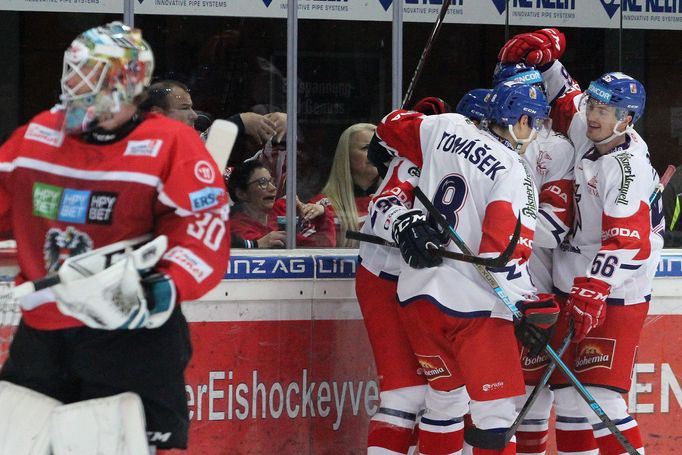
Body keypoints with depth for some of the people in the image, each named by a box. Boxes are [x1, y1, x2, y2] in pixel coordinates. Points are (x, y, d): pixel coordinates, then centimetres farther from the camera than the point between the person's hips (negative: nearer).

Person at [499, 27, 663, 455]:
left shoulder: (628, 167, -20)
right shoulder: (587, 133, 3)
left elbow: (625, 243, -28)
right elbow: (564, 96, 21)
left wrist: (593, 291, -36)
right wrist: (544, 53, 4)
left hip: (615, 296, -9)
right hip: (576, 287, 9)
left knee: (601, 399, -16)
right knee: (568, 396, 10)